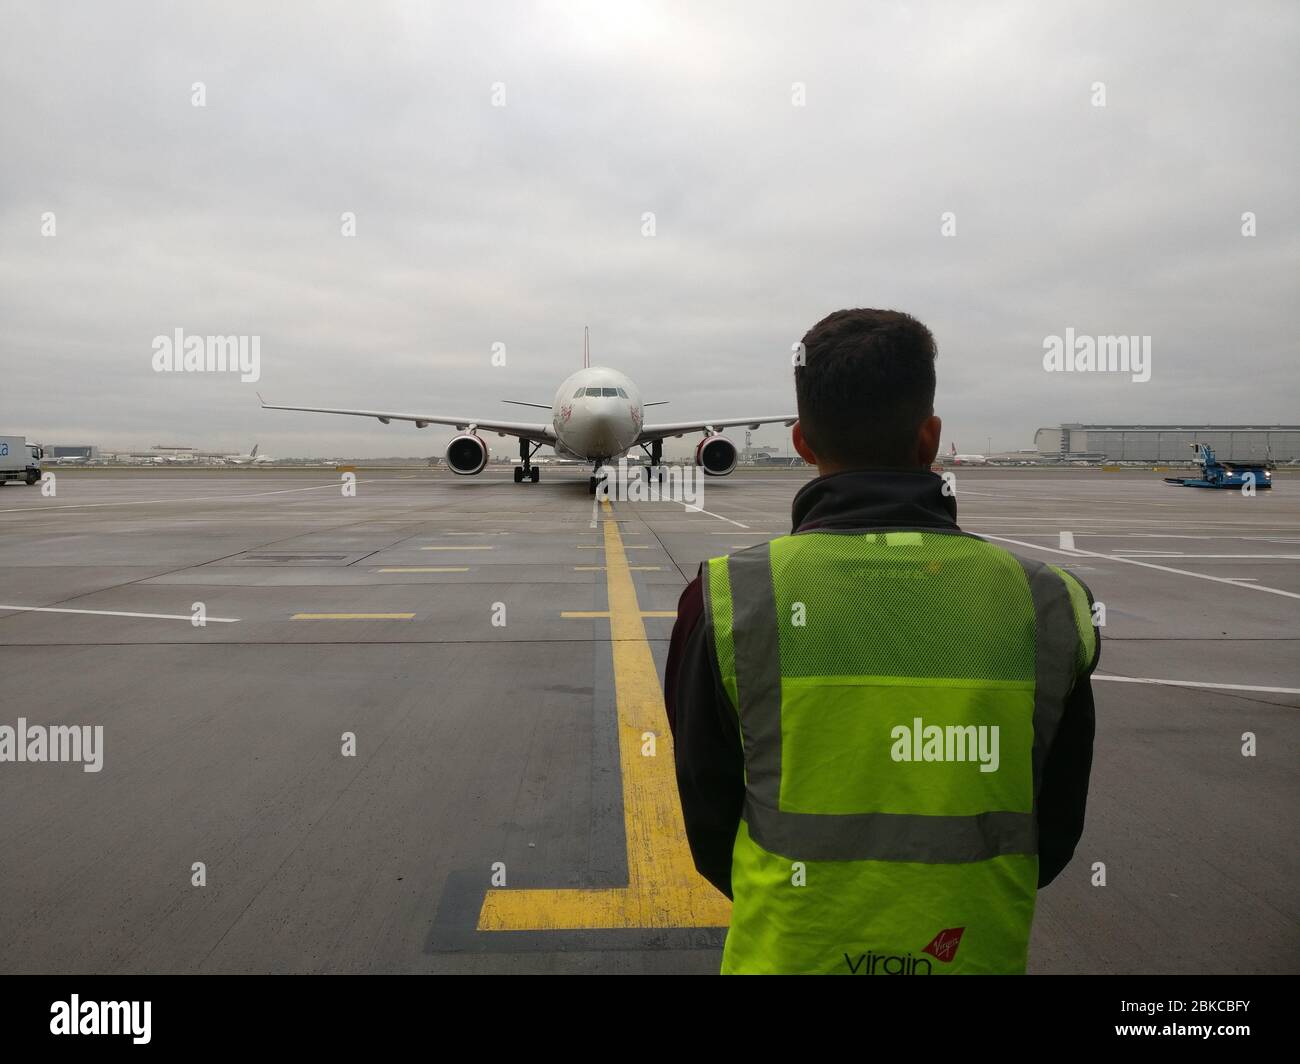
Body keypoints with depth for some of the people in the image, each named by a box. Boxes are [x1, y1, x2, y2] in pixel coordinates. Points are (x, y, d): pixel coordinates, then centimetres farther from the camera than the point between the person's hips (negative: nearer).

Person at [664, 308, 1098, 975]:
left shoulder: (729, 602, -17)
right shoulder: (1047, 607, -11)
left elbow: (708, 826, -5)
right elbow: (1055, 835, 0)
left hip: (787, 952, -1)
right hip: (978, 953, 2)